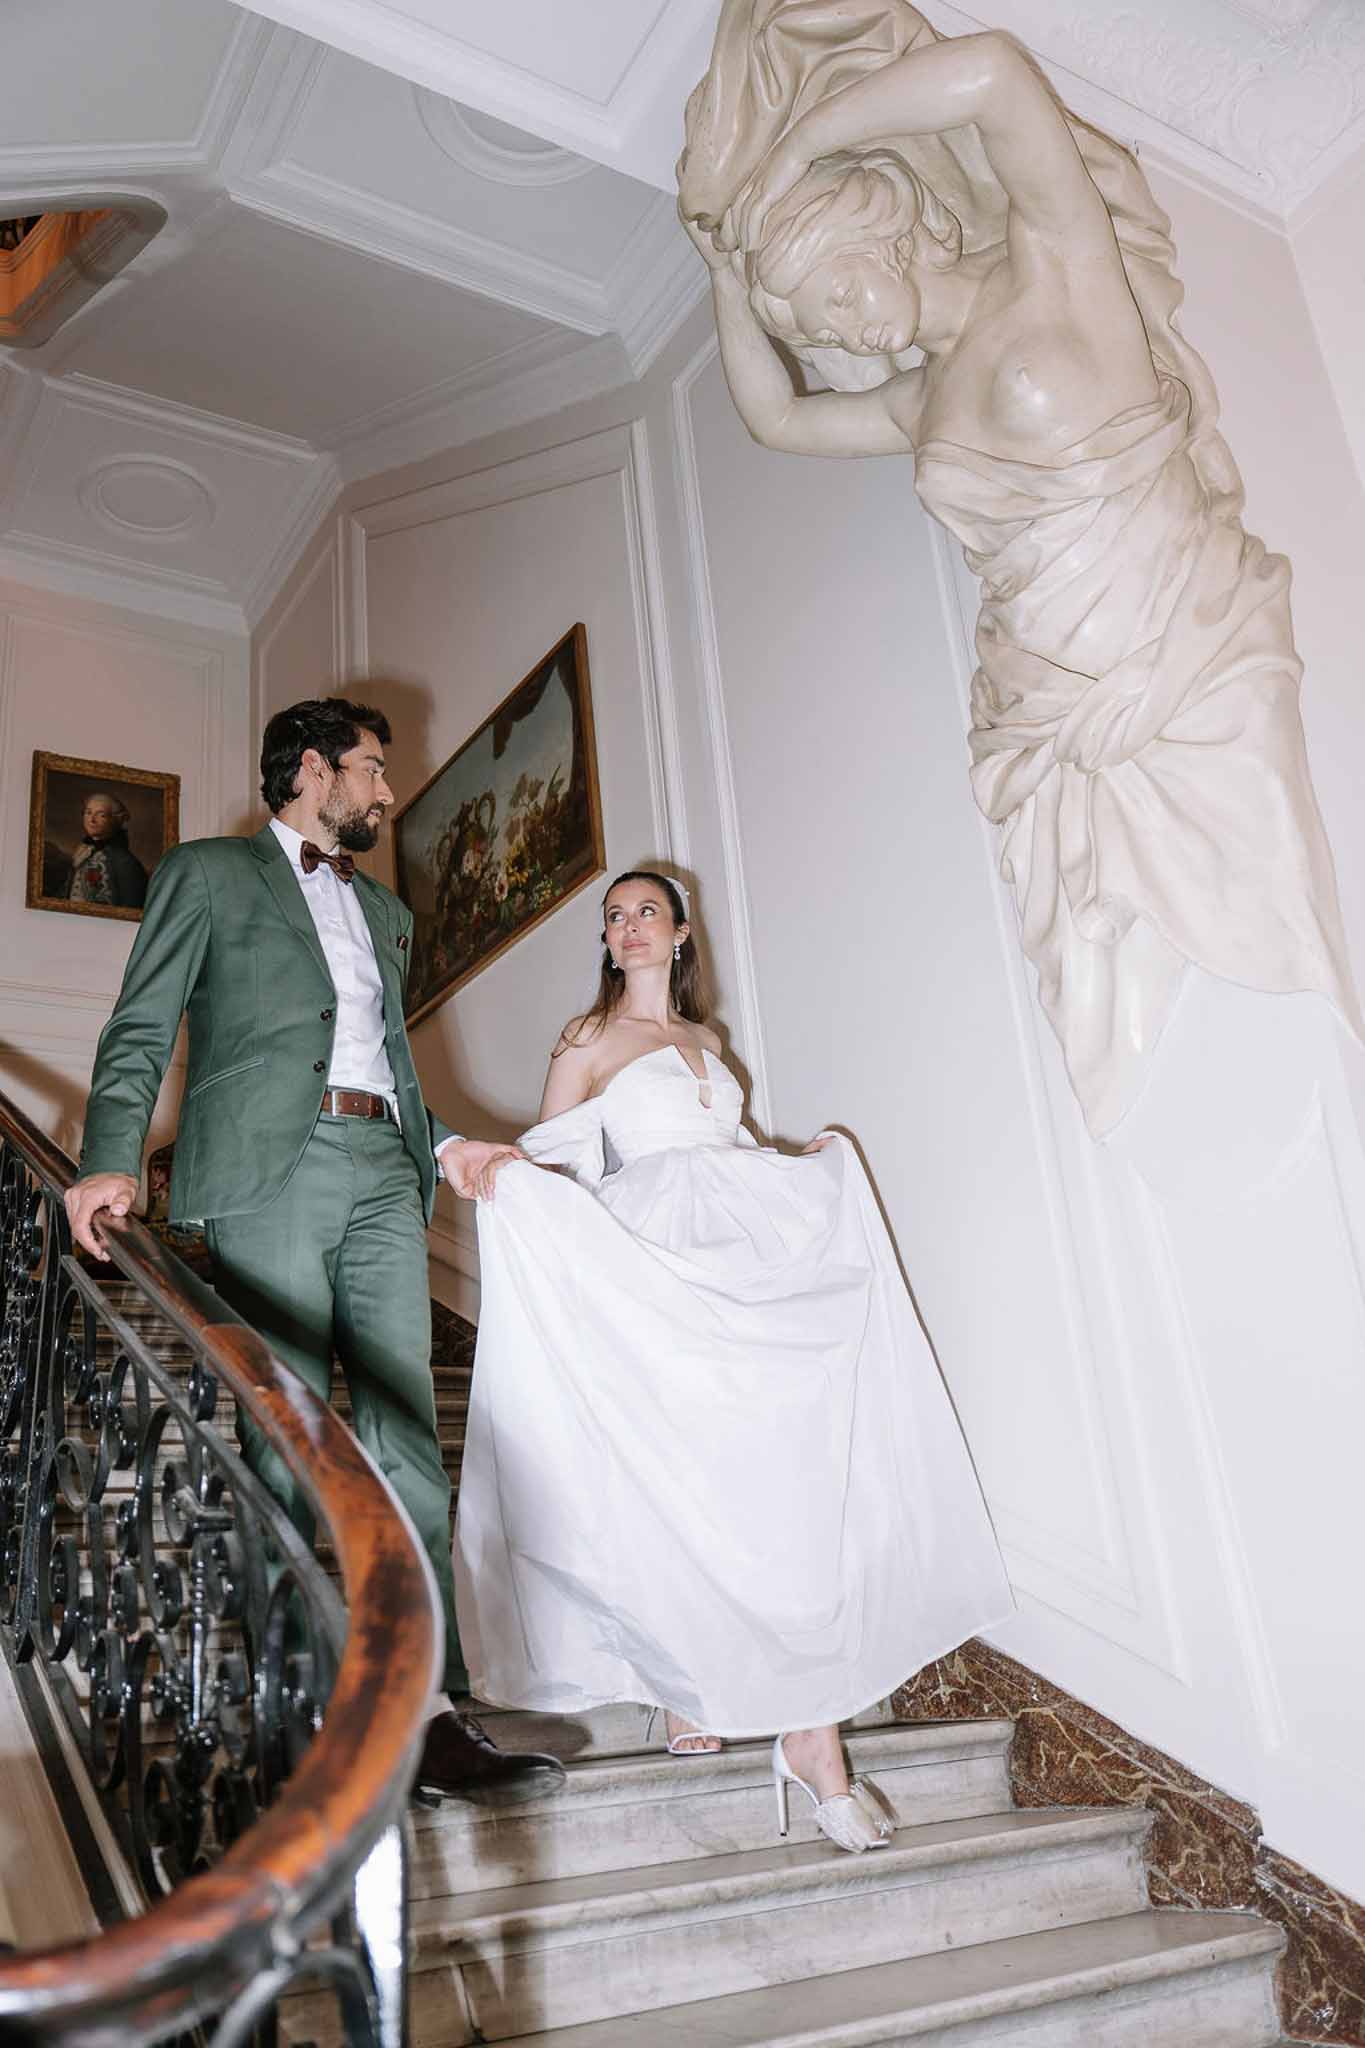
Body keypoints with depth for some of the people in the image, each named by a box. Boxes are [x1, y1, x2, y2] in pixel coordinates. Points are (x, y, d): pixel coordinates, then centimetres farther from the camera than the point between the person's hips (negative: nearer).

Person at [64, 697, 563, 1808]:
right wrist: (112, 1160, -12)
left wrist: (444, 1143, 11)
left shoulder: (387, 910, 28)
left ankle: (425, 1708, -2)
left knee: (407, 1437, -3)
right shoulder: (208, 873, 12)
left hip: (383, 1173, 5)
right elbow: (140, 1034, 4)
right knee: (284, 1440, -5)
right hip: (269, 1172, -4)